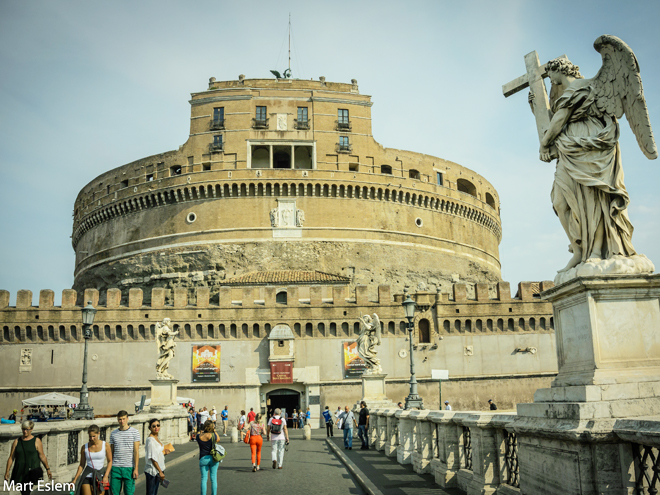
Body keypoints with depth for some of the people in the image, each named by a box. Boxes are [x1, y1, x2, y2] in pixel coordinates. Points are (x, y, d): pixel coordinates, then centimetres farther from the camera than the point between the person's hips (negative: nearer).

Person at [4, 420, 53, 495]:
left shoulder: (36, 441, 1)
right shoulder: (17, 442, 8)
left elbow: (42, 456, 3)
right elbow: (11, 458, 9)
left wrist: (48, 469, 3)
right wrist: (7, 471, 2)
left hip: (32, 471, -4)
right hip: (19, 472, 4)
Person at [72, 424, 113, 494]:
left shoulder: (105, 445, -2)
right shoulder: (84, 447, 2)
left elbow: (110, 461, 4)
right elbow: (81, 465, 10)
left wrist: (106, 476, -6)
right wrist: (75, 479, 5)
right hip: (87, 476, 1)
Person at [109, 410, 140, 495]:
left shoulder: (134, 432, -1)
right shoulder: (113, 434, 9)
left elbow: (136, 451, -4)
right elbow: (111, 452, 15)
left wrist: (136, 468, -9)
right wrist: (109, 467, 11)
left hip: (129, 467, -3)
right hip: (115, 467, 3)